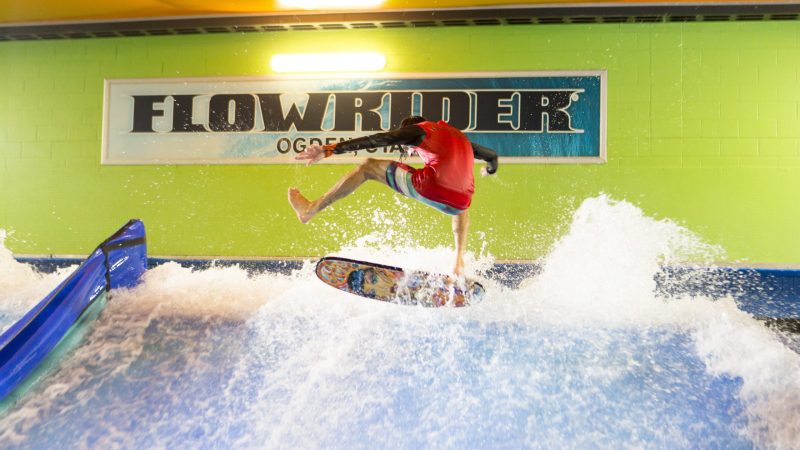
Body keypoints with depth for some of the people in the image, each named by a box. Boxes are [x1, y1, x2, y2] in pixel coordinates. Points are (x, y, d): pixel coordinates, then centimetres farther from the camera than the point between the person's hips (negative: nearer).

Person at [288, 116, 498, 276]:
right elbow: (492, 156, 48)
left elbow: (375, 140, 5)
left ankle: (311, 209, 13)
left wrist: (329, 150, 0)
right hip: (457, 202, 5)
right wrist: (489, 170, 73)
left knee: (368, 166, 14)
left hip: (429, 188, -5)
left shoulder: (419, 129, 17)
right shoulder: (460, 137, 34)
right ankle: (459, 263, 27)